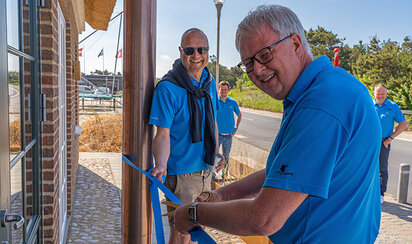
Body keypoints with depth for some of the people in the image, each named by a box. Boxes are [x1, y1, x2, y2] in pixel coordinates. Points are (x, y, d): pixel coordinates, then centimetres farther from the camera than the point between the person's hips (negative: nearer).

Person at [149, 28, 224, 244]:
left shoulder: (210, 82, 6)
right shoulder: (168, 87, -16)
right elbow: (163, 134, -18)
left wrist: (216, 153, 16)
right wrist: (160, 165, -33)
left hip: (206, 170, 7)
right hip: (181, 172, -6)